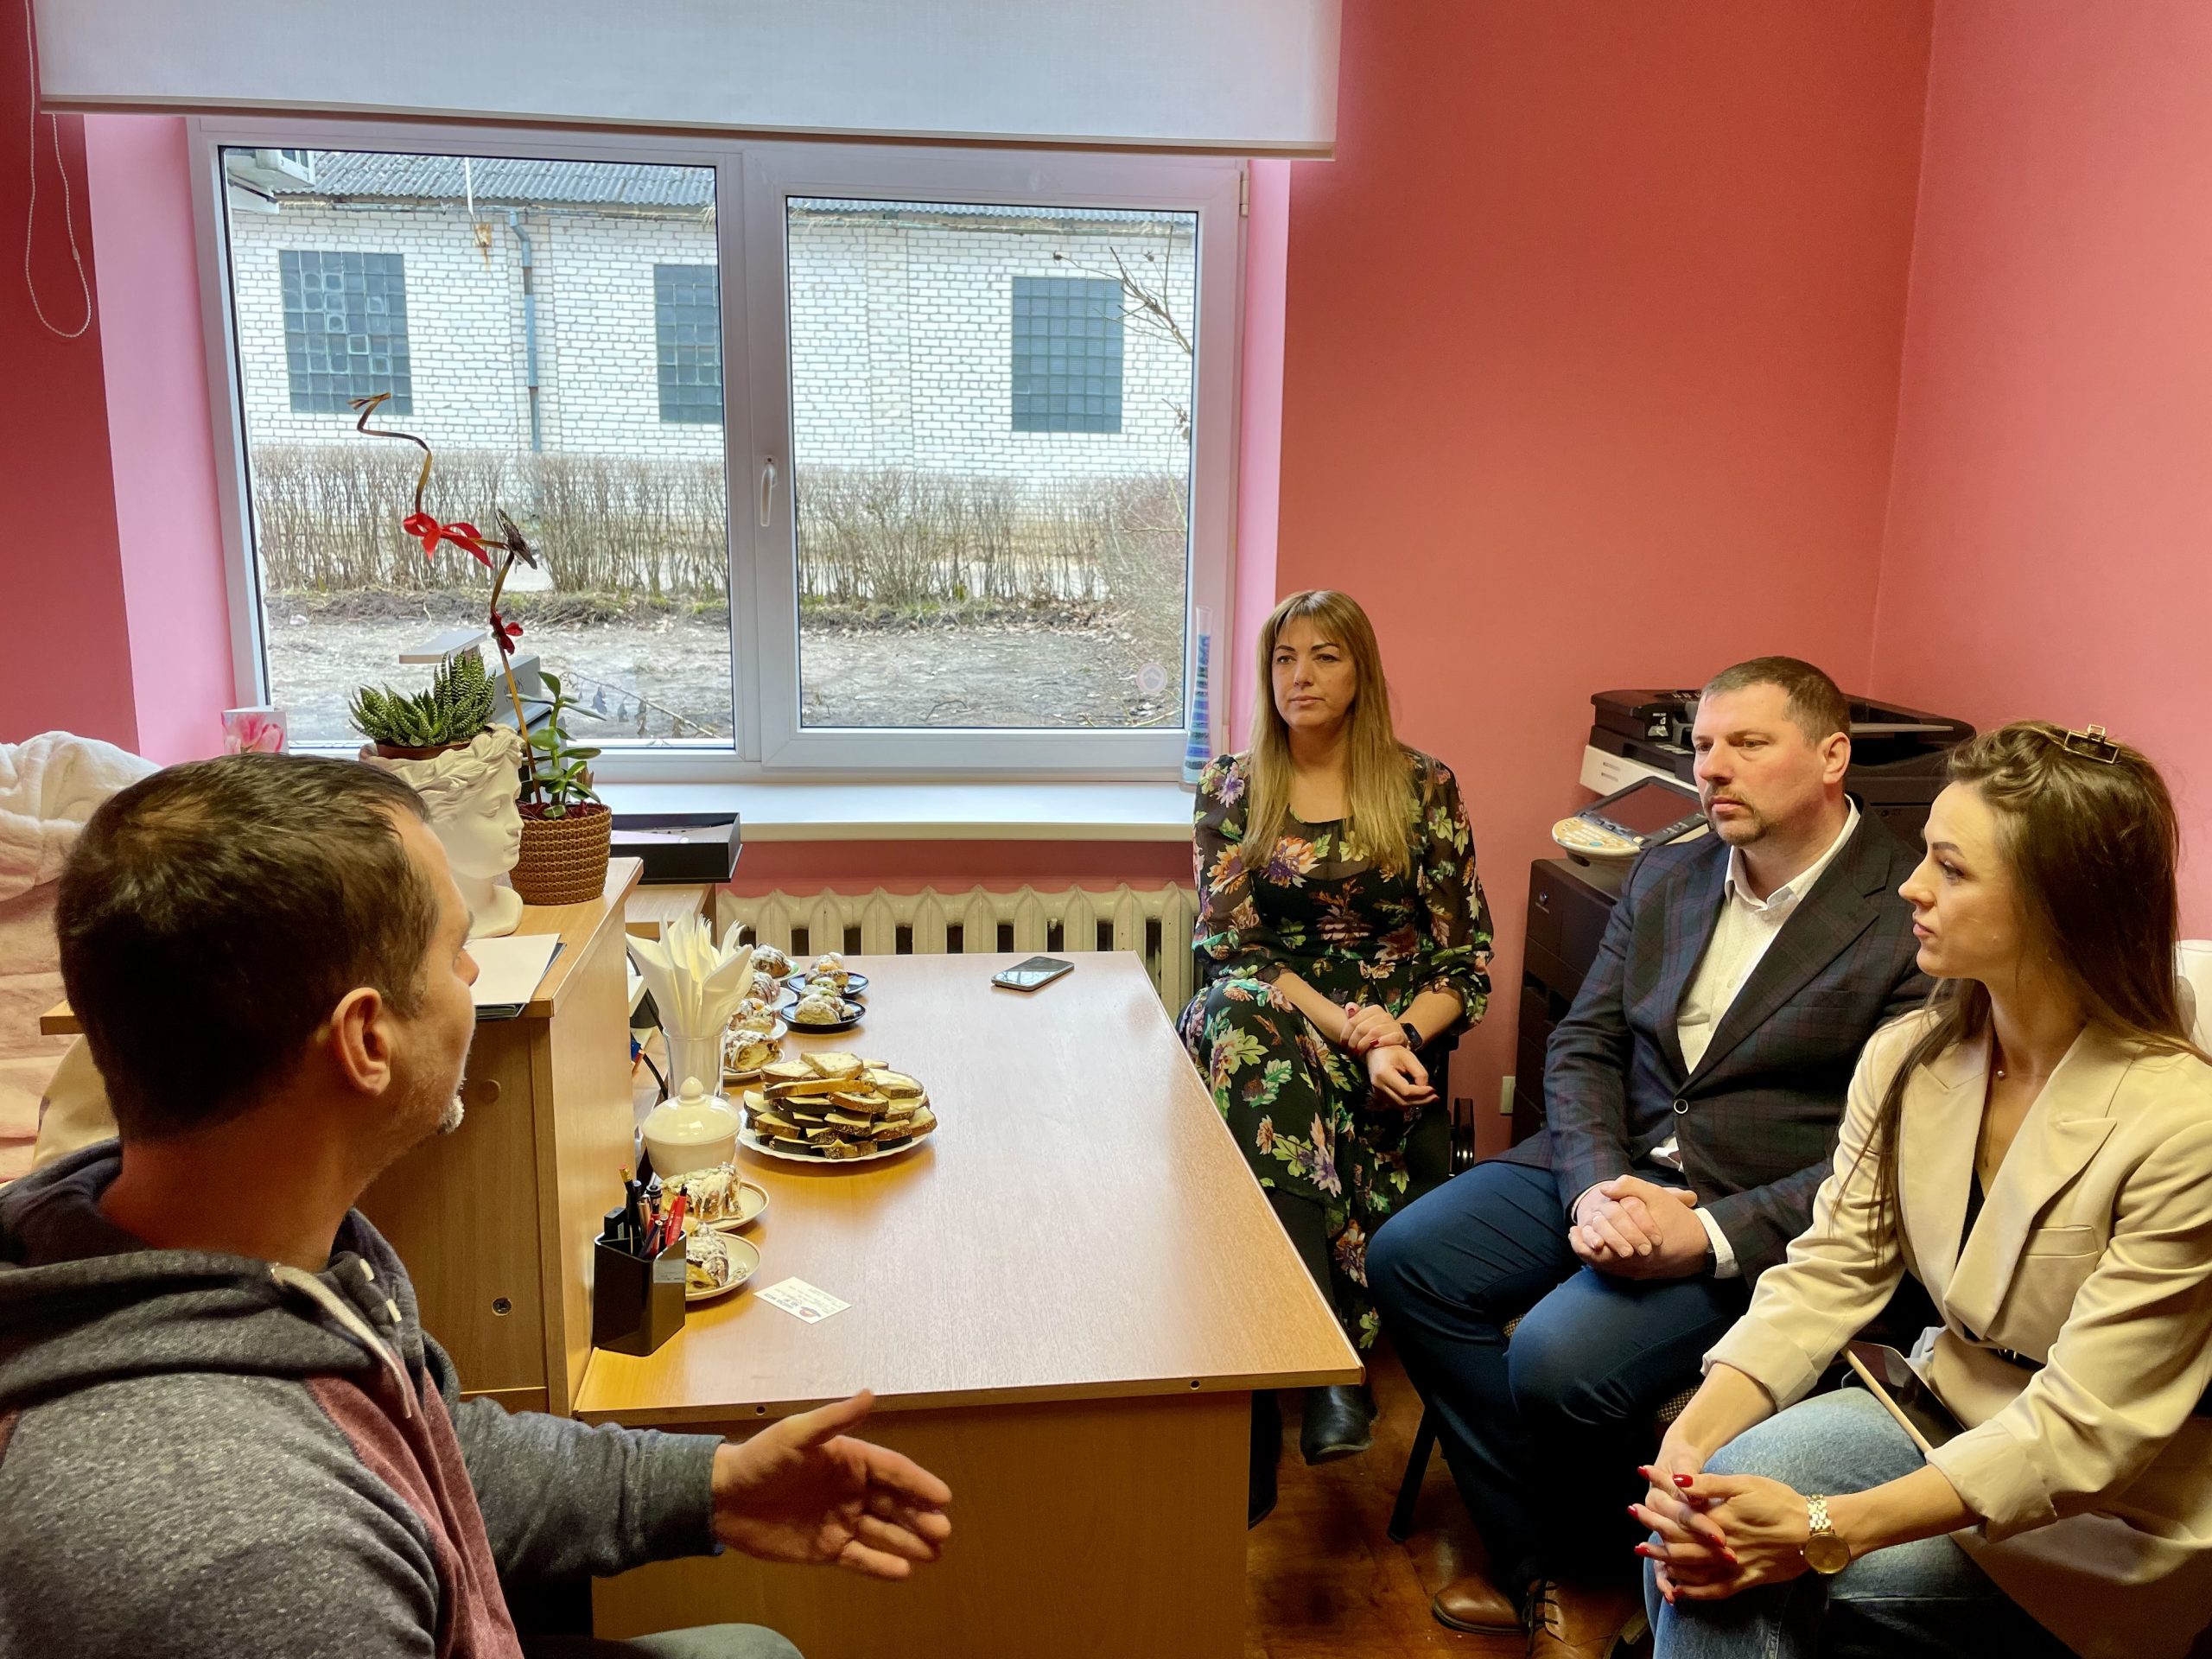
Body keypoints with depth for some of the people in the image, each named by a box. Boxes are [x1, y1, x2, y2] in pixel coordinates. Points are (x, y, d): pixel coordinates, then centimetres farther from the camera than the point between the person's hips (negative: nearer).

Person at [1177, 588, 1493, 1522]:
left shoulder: (1423, 789, 6)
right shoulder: (1231, 790, 8)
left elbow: (1467, 958, 4)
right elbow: (1229, 946, -1)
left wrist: (1401, 1036, -16)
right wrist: (1351, 1028, -16)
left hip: (1396, 1035, -1)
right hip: (1266, 1023, 1)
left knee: (1267, 1116, -33)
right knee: (1241, 1017, -36)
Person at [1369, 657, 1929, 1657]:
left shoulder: (1915, 920, -12)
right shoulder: (1665, 879, 10)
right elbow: (1581, 1046, 7)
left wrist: (1709, 1233, -24)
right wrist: (1595, 1184, -13)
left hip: (1752, 1222, -7)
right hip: (1613, 1166, 7)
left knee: (1558, 1356, -26)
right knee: (1407, 1257, -8)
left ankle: (1597, 1575, 9)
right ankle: (1544, 1566, 6)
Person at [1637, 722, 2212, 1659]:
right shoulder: (1908, 1059, -4)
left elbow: (2083, 1431, -24)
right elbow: (1826, 1274, -5)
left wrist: (1827, 1532, -31)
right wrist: (1692, 1439, -22)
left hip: (2112, 1525, -4)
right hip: (1946, 1412, 5)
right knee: (1716, 1525, -23)